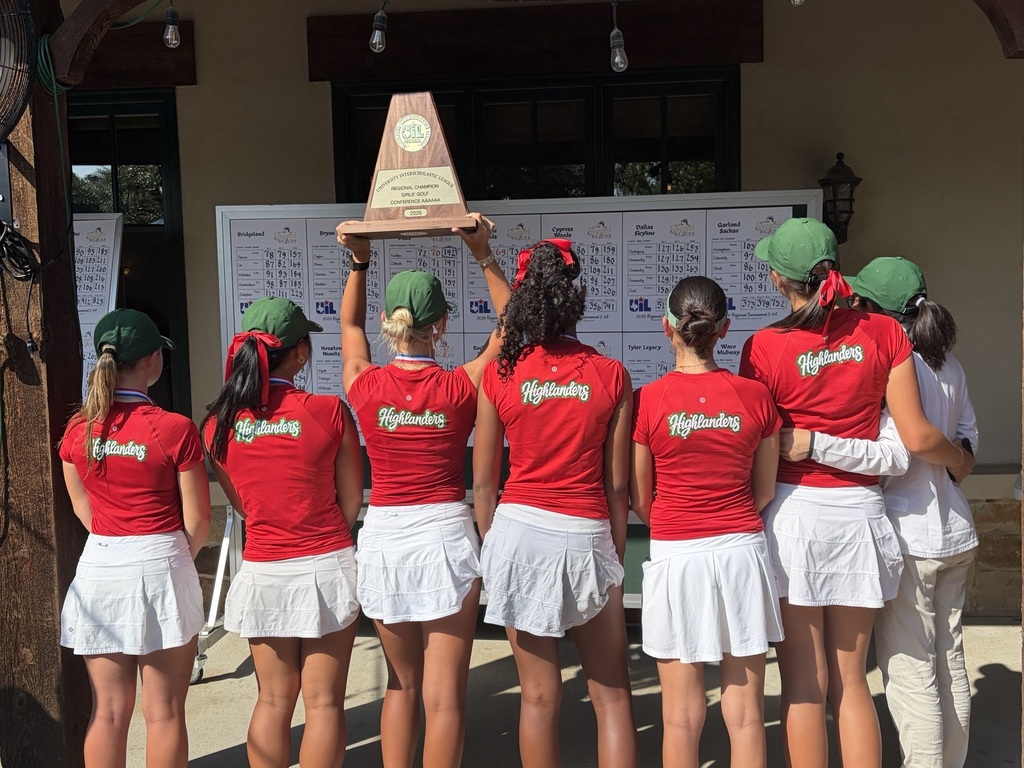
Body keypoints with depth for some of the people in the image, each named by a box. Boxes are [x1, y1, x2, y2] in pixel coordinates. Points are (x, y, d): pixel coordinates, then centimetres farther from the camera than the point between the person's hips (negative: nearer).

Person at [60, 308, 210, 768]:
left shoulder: (78, 430, 0)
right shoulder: (175, 429, -13)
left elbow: (83, 508, 10)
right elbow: (197, 521, -8)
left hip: (99, 568, 4)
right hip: (160, 567, -4)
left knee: (108, 712, 13)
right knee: (164, 713, 7)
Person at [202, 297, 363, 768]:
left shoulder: (218, 424, -3)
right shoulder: (329, 411, -11)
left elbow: (241, 504, 9)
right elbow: (351, 501, -2)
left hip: (263, 573, 3)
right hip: (327, 568, -3)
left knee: (273, 701, 15)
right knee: (324, 702, 6)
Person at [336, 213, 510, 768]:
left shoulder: (365, 387, -6)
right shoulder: (460, 388, -10)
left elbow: (349, 326, 17)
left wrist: (358, 262, 16)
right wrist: (483, 255, 2)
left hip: (383, 537, 3)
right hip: (445, 534, -2)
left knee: (401, 682, 19)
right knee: (444, 695, 5)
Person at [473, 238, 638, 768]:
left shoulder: (499, 375, -3)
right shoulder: (610, 375, -3)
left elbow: (483, 481, 1)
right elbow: (617, 485, 0)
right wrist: (616, 556, 12)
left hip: (518, 531, 1)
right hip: (587, 536, 0)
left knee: (539, 695, 11)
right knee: (612, 693, 12)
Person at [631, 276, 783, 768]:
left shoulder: (648, 400, -9)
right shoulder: (756, 396, -3)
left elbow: (640, 501, -2)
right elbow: (765, 492, 5)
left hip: (675, 556, -2)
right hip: (742, 550, 2)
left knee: (682, 716, 9)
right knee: (745, 712, 12)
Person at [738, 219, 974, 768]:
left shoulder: (764, 347, -8)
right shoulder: (883, 333, -1)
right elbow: (917, 438, -2)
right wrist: (960, 460, 17)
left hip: (793, 512, -3)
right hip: (859, 513, 3)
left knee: (804, 682, 8)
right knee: (850, 679, 15)